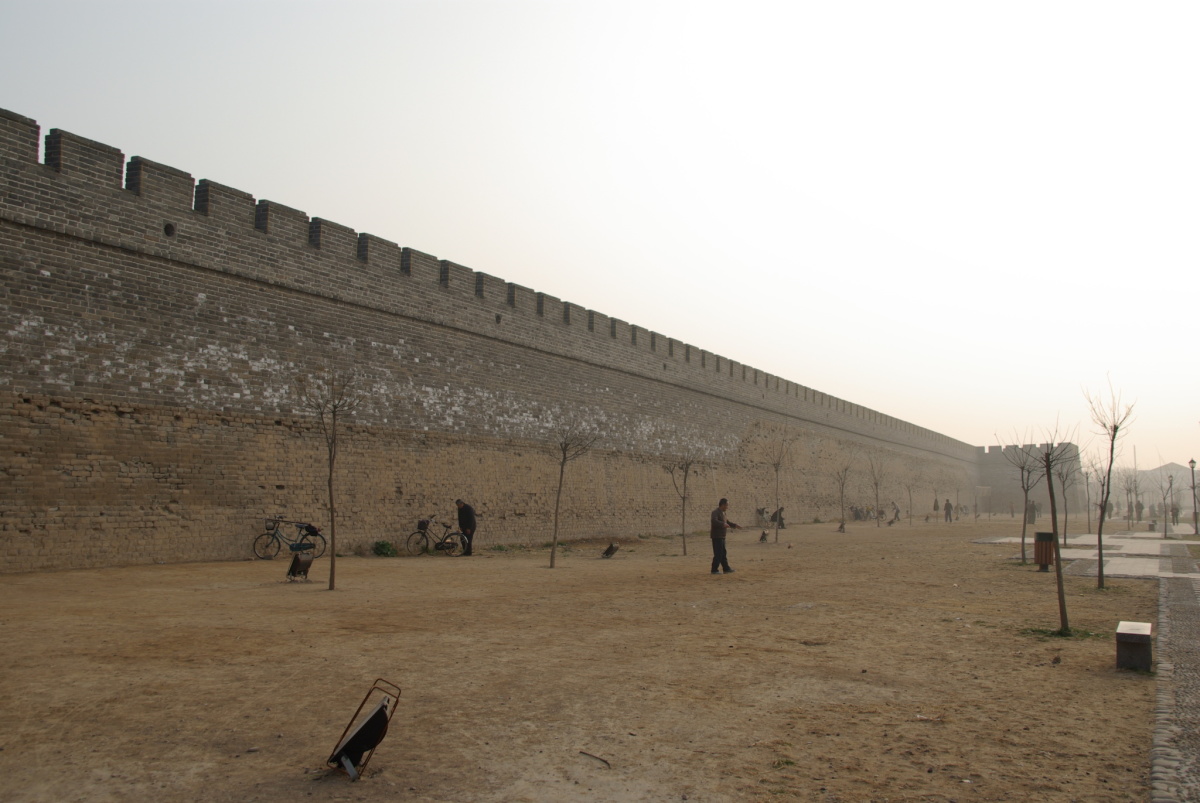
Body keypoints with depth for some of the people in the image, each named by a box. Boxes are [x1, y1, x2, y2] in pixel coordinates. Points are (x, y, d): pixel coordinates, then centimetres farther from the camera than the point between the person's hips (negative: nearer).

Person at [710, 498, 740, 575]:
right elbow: (714, 521, -33)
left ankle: (726, 568, 21)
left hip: (721, 537, 10)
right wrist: (723, 524, -42)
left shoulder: (722, 513, 17)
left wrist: (735, 525, 17)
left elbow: (727, 522, 29)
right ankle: (714, 570, -2)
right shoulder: (715, 512, -14)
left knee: (723, 554, 14)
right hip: (717, 536, -10)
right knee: (718, 554, -8)